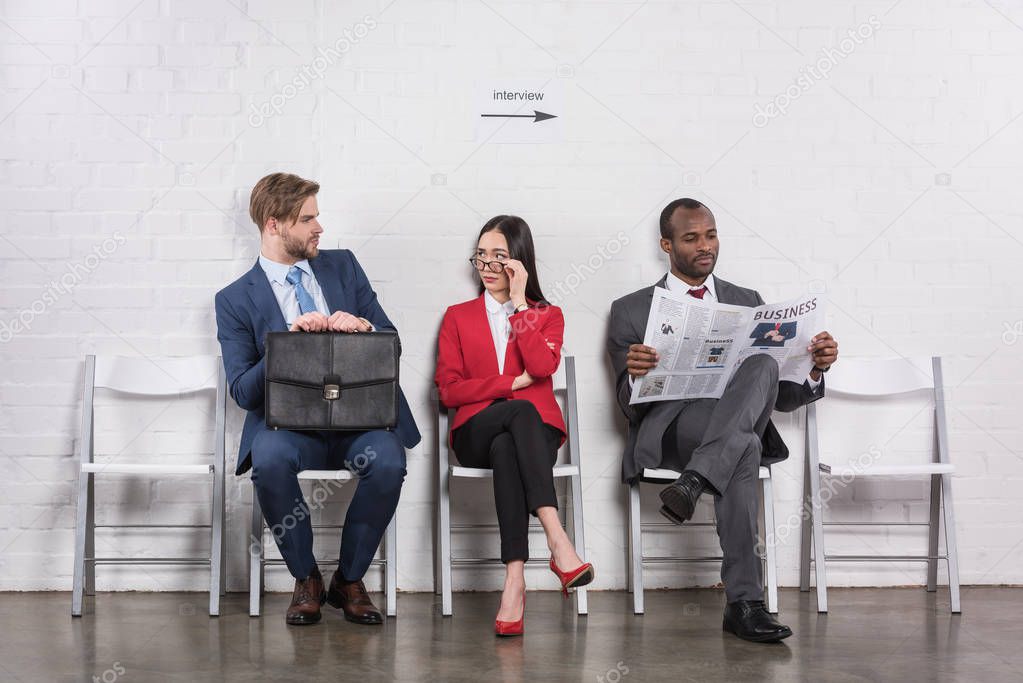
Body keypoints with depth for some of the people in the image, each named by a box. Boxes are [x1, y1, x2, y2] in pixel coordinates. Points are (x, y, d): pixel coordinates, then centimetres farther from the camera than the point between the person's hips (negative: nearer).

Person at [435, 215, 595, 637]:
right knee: (522, 411, -37)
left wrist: (519, 301, -4)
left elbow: (542, 366, -8)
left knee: (506, 451, -38)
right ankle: (557, 540, -50)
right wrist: (512, 384, -5)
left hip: (536, 429, 0)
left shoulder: (548, 316, 17)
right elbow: (448, 390, 4)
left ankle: (514, 582, -48)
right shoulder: (458, 317, 19)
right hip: (476, 431, 0)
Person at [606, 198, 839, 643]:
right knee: (744, 448, -37)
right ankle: (744, 603, -37)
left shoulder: (749, 304, 21)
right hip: (665, 429, -3)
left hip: (740, 425, 3)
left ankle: (694, 482, -41)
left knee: (763, 365, -32)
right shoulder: (631, 311, 14)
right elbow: (630, 406, 4)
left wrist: (815, 369, -7)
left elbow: (783, 398, 16)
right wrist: (633, 374, -21)